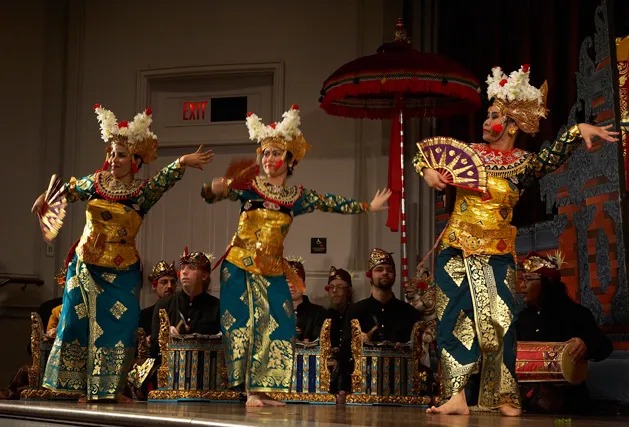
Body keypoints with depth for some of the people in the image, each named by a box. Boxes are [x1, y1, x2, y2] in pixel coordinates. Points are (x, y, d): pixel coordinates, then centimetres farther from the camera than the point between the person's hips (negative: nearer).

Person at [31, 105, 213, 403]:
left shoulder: (142, 192, -5)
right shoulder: (96, 182, 3)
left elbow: (164, 180, -24)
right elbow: (69, 191, 17)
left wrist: (182, 162, -42)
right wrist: (46, 197, -2)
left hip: (122, 271, -2)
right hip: (87, 266, 2)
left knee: (117, 326, -3)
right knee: (79, 322, 2)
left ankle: (110, 388, 8)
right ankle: (82, 387, 10)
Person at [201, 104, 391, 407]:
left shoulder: (297, 196, 5)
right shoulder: (248, 186, -5)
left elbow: (332, 203, 14)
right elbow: (211, 194, -12)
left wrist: (368, 207, 19)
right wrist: (215, 189, -36)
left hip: (272, 270, 4)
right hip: (240, 265, -4)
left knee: (274, 324, 0)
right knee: (244, 323, -6)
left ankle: (260, 390, 4)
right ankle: (250, 391, -5)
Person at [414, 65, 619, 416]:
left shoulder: (522, 164, 0)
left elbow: (553, 158, -19)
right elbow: (421, 154, 16)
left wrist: (578, 130, -35)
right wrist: (427, 170, -5)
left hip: (496, 255, -1)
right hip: (457, 251, 2)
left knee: (498, 321, -4)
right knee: (457, 320, -6)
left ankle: (503, 397, 6)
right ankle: (457, 397, -10)